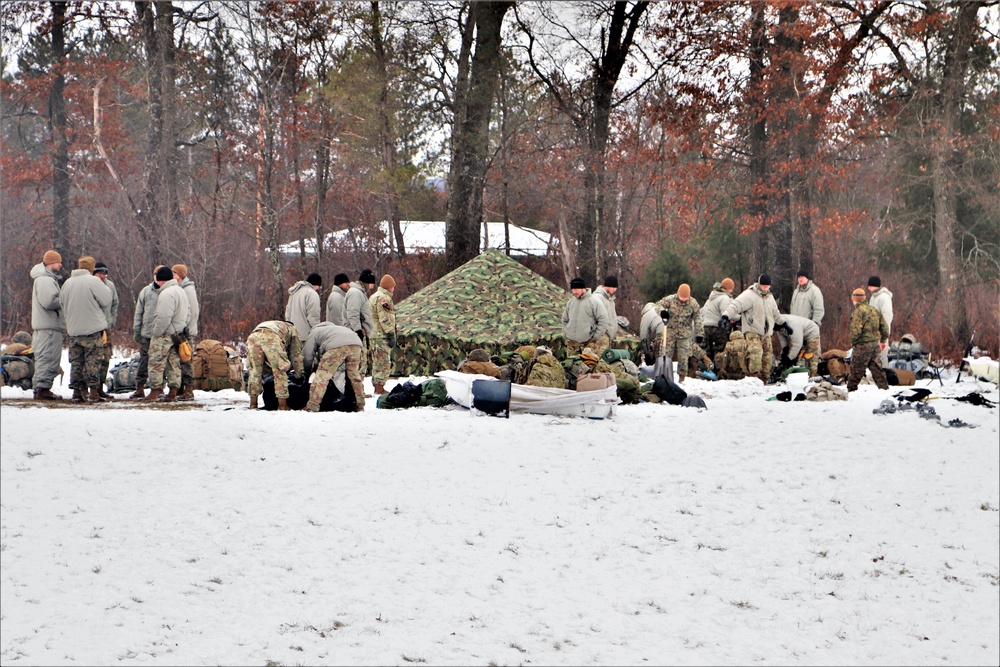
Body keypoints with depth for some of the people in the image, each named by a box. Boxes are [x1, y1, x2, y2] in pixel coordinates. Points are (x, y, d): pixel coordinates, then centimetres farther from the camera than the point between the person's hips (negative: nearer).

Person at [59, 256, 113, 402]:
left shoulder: (68, 283, 8)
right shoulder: (93, 281, -11)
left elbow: (61, 303, 15)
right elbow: (106, 301, -10)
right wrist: (106, 288, 8)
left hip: (73, 329, 5)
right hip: (93, 329, -5)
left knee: (76, 361, 10)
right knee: (93, 361, -2)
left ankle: (77, 390, 10)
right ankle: (93, 391, -4)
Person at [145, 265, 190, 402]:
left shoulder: (166, 294, -18)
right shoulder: (181, 291, 14)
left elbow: (163, 317, -24)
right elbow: (188, 312, 19)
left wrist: (155, 333, -15)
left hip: (164, 334, -9)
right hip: (177, 333, 9)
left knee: (156, 363, -3)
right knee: (174, 363, 11)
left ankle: (155, 391, -3)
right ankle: (173, 392, 11)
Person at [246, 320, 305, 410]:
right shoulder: (292, 329, 35)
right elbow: (296, 355, 32)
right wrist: (300, 374, 41)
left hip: (253, 336, 5)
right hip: (271, 337, -5)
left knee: (255, 371, 17)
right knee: (280, 371, 7)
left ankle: (253, 404, 20)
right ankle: (282, 405, 7)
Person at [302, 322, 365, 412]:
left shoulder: (314, 333, 29)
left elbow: (307, 356, 24)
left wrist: (307, 371, 39)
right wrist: (335, 373, 37)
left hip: (337, 346, -6)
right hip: (356, 343, 6)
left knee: (322, 375, 1)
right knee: (355, 375, 23)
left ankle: (312, 408, -3)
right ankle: (360, 407, 28)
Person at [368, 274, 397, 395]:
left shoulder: (374, 297, 20)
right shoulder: (383, 298, -13)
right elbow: (385, 318, -20)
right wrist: (391, 335, -19)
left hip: (374, 335, 10)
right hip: (382, 336, -10)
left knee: (377, 362, 15)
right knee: (383, 362, -8)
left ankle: (377, 387, 19)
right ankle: (380, 388, -10)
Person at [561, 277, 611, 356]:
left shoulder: (593, 302, -7)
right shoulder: (570, 303, 10)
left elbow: (603, 320, -8)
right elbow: (565, 320, 23)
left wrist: (596, 336, -10)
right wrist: (565, 334, 11)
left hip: (589, 343, -5)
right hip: (572, 343, 5)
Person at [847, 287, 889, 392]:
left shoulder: (858, 311, -13)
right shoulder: (874, 310, 9)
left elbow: (856, 329, -21)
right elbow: (884, 326, 14)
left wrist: (853, 342, -6)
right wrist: (883, 340, 25)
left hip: (863, 345, -7)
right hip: (875, 343, 7)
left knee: (856, 368, 1)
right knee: (875, 366, 15)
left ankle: (851, 389, 6)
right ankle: (884, 387, 16)